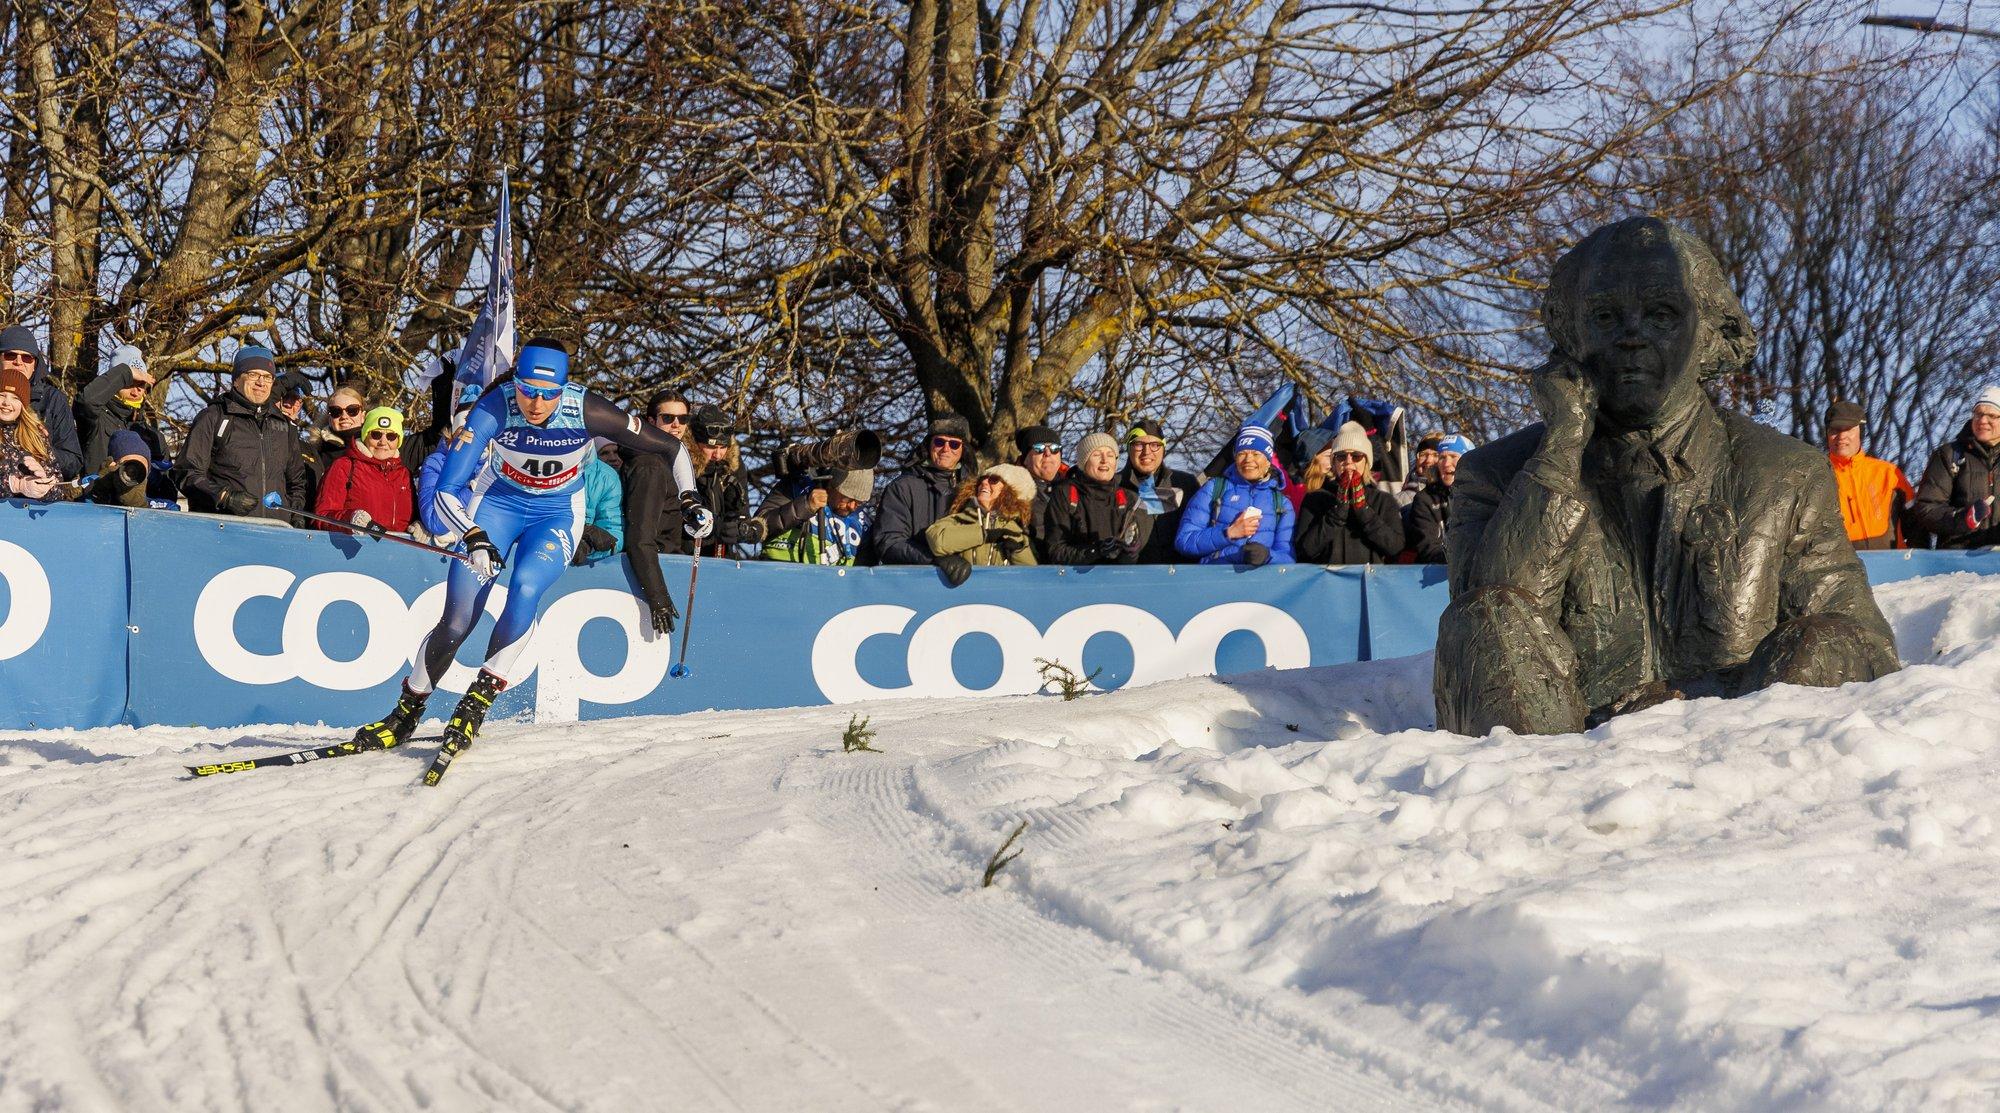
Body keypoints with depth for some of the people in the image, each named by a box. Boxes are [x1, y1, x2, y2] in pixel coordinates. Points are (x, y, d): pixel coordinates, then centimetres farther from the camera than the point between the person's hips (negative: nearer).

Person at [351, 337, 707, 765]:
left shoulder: (587, 411, -27)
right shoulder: (494, 407, -28)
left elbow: (669, 447, -12)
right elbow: (446, 491, -29)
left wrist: (690, 499, -17)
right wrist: (474, 538, -45)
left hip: (556, 515, 0)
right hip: (497, 503, 0)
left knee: (525, 589, -31)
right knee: (456, 622, -11)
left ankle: (477, 703, -18)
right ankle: (406, 714, 11)